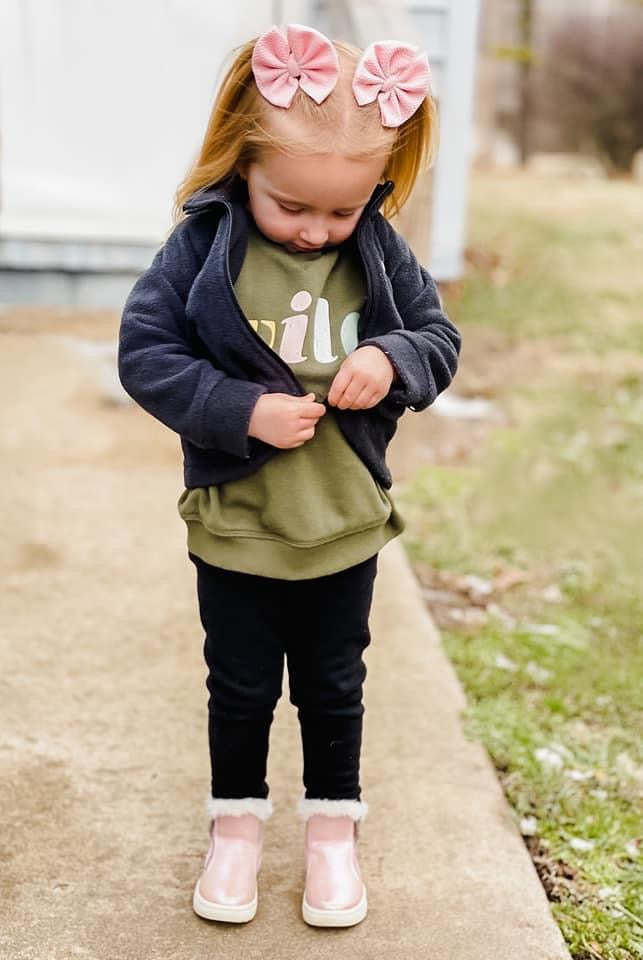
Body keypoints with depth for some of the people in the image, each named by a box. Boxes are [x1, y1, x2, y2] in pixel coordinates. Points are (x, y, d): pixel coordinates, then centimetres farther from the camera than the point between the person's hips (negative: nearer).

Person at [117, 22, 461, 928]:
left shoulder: (380, 252, -7)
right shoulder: (201, 245, -14)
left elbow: (440, 336, 2)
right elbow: (144, 352, -14)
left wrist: (395, 360, -21)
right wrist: (242, 410, -25)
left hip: (346, 526, 2)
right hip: (234, 524, -1)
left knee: (333, 686, 19)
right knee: (241, 687, 17)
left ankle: (333, 823, 40)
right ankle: (237, 821, 40)